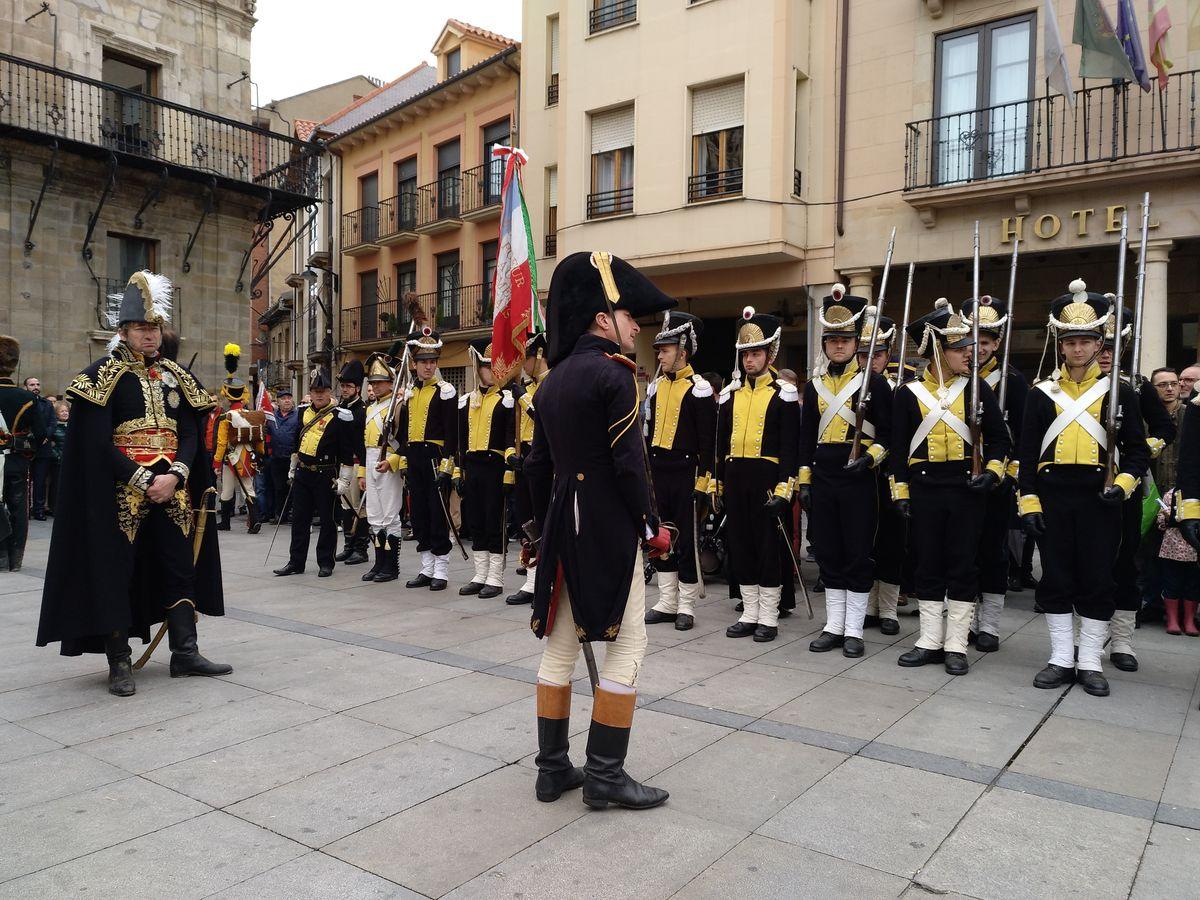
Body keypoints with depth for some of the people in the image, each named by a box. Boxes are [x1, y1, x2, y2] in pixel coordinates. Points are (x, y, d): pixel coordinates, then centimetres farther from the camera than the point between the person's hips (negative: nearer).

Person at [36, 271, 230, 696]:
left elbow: (191, 434, 6)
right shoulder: (102, 376, -2)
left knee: (180, 569, 7)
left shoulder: (177, 376, 11)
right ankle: (120, 662, 11)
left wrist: (174, 476, -10)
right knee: (116, 574, 1)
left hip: (173, 492, 5)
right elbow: (97, 444, -9)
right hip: (120, 496, -4)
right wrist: (143, 480, -16)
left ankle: (185, 652, 17)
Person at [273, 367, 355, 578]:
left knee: (327, 520, 3)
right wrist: (292, 468, 23)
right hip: (302, 474, 6)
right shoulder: (303, 412, 10)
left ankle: (325, 563, 14)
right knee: (299, 519, 9)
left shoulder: (340, 416, -10)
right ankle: (296, 562, 18)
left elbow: (347, 451, -10)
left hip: (326, 476, -6)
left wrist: (343, 479, -13)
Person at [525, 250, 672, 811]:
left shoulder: (552, 381, 12)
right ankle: (605, 774, 6)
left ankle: (552, 768, 20)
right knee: (627, 641, 1)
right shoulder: (613, 374, -12)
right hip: (608, 527, -8)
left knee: (560, 644, 12)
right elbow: (629, 461, -18)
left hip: (562, 524, 8)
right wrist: (651, 526, -8)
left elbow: (538, 465, 14)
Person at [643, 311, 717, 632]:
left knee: (687, 541, 1)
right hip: (657, 473, 7)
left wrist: (702, 483, -13)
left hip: (685, 474, -7)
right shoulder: (655, 388, 10)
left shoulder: (699, 389, -9)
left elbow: (708, 441, -11)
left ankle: (686, 607, 12)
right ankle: (666, 603, 22)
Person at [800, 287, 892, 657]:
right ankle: (833, 626, 19)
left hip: (859, 479, -4)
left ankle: (854, 630, 11)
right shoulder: (814, 385, 10)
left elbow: (888, 432, -1)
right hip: (823, 479, 4)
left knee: (858, 554, 2)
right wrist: (804, 481, 7)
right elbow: (806, 437, 12)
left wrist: (870, 457, -18)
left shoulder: (874, 382, -1)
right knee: (828, 553, 9)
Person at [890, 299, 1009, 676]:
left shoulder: (977, 388, 3)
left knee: (964, 566, 4)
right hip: (924, 488, 0)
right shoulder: (908, 393, 1)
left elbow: (999, 439, 7)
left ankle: (956, 645, 13)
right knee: (927, 565, 7)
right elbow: (899, 447, 4)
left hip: (966, 488, 0)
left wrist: (991, 473, -9)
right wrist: (900, 492, 0)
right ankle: (930, 641, 18)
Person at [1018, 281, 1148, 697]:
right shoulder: (1042, 392, 6)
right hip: (1053, 495, 1)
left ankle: (1090, 661, 15)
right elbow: (1028, 451, 5)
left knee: (1097, 580, 4)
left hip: (1099, 496, -1)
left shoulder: (1118, 391, 4)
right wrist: (1029, 500, -3)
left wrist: (1123, 484, -13)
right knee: (1055, 578, 5)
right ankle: (1062, 659, 15)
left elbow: (1137, 448, 5)